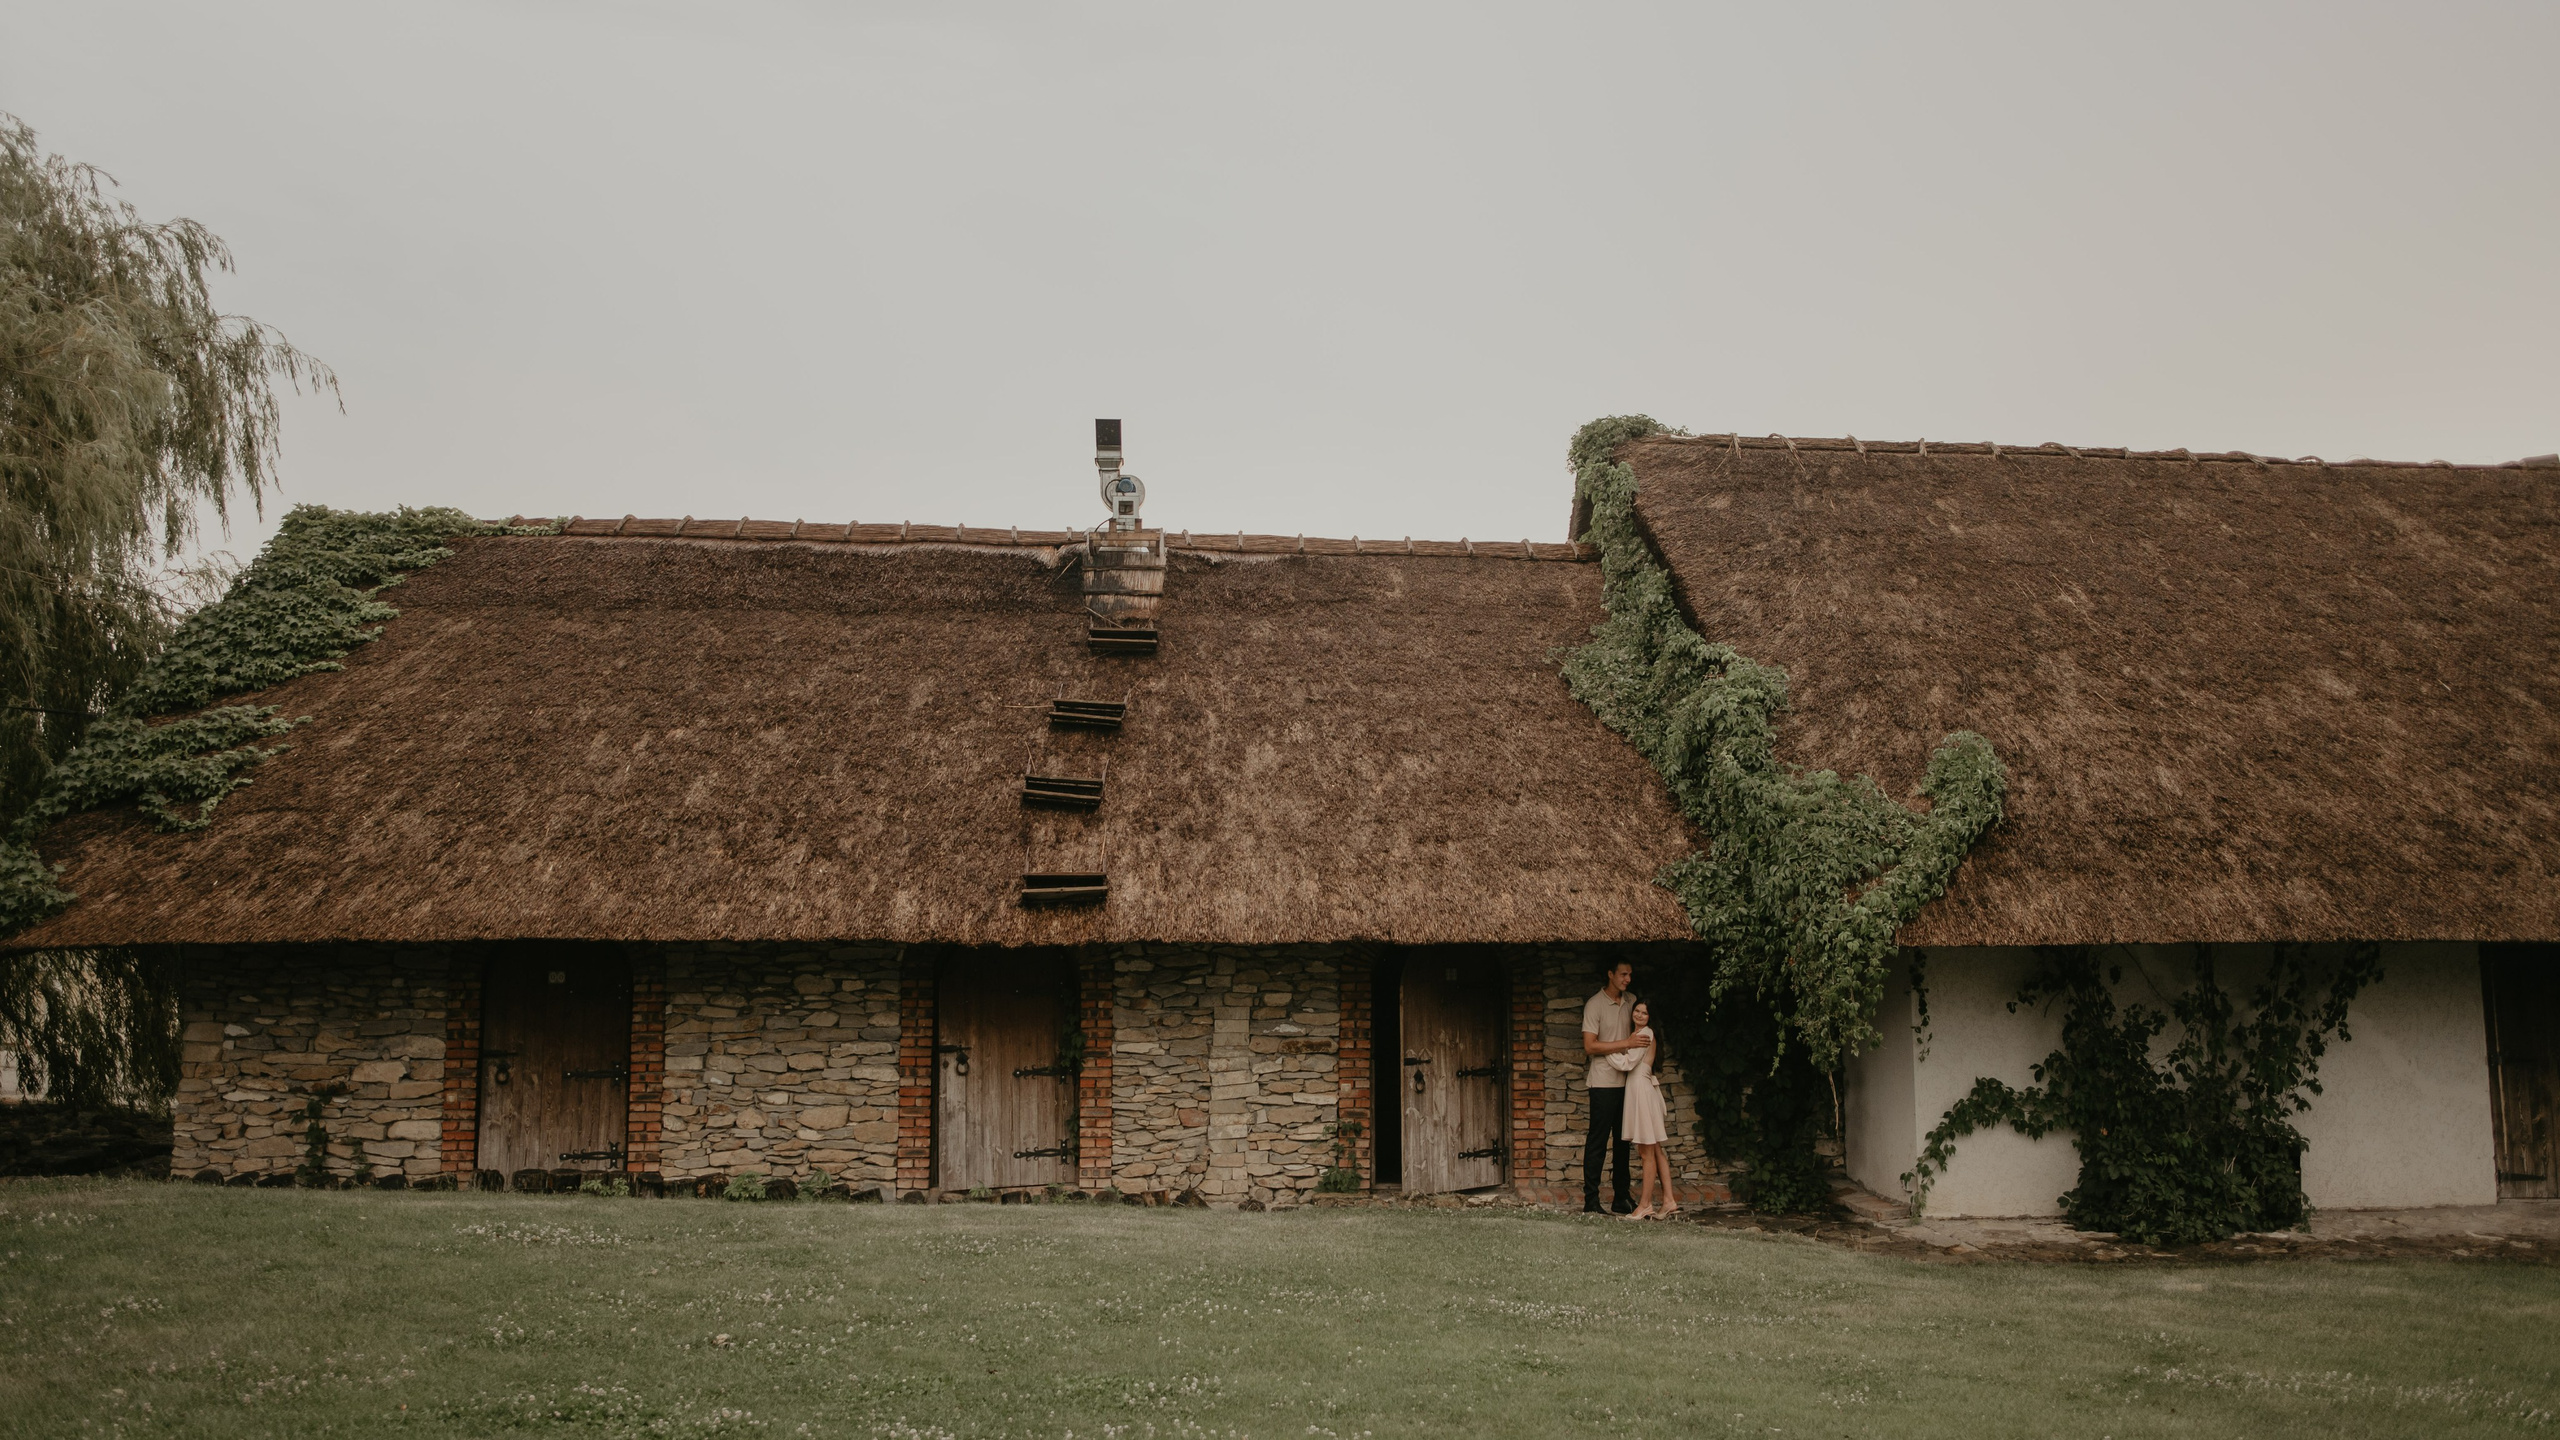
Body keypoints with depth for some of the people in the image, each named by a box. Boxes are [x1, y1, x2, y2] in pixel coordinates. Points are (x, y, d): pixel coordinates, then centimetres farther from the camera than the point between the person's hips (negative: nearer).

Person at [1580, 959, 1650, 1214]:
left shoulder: (1630, 1002, 11)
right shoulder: (1595, 1005, -8)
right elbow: (1590, 1046, -15)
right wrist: (1626, 1043, -19)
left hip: (1626, 1082, 7)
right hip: (1604, 1083, -7)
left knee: (1623, 1141, 11)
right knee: (1597, 1142, -4)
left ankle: (1622, 1198, 17)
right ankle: (1591, 1201, -1)